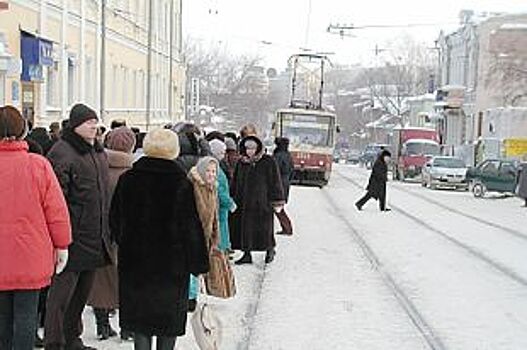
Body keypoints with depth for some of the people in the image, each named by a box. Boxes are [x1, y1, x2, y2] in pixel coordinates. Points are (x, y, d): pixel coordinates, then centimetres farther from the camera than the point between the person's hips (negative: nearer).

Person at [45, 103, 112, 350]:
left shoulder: (98, 152, 17)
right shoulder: (61, 153, -11)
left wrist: (106, 231, 22)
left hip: (95, 237, 9)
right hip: (73, 237, -9)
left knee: (83, 290, 16)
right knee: (63, 289, -5)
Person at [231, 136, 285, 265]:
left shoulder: (268, 162, -6)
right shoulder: (241, 163, 8)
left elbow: (275, 182, -7)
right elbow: (235, 183, 16)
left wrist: (278, 202, -9)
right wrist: (233, 199, 13)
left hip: (262, 202, -4)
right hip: (244, 204, 4)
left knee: (264, 229, 4)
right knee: (244, 229, 4)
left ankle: (270, 250, 27)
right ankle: (247, 254, 17)